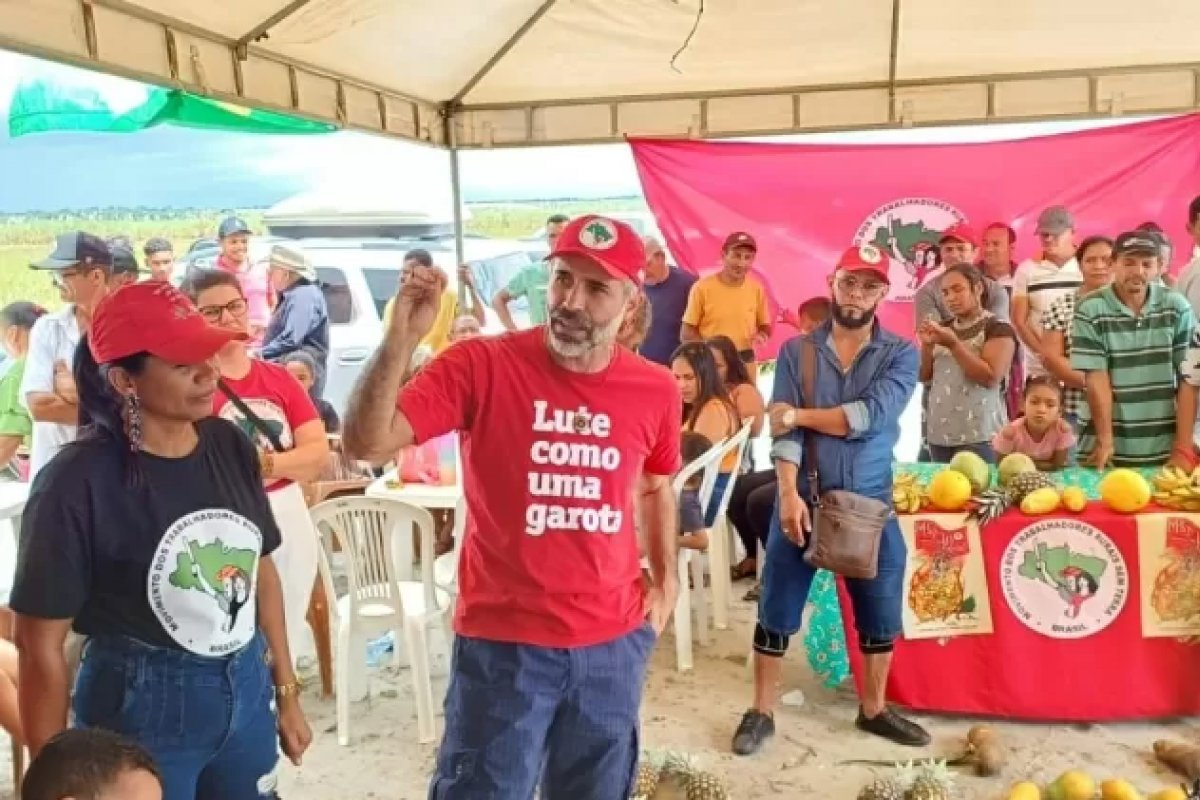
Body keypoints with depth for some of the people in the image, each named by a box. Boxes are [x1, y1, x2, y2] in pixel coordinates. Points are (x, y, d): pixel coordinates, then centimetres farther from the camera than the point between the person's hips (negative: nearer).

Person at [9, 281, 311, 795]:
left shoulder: (230, 446, -4)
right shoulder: (77, 483, -19)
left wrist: (286, 692, 11)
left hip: (247, 694, 5)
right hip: (141, 710, -5)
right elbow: (39, 642, -14)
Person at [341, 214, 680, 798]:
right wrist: (402, 338, -31)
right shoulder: (482, 366, -13)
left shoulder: (656, 390, -2)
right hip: (502, 641, -3)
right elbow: (367, 443, -21)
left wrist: (667, 580, 11)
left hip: (614, 641, 4)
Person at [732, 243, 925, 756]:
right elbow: (783, 431, -10)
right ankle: (761, 712, 21)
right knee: (777, 612, 5)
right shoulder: (796, 351, 0)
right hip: (803, 499, -1)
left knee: (881, 616, 12)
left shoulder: (901, 354, 0)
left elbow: (870, 417, -17)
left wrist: (798, 413, -11)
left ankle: (873, 709, 33)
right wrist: (789, 494, -21)